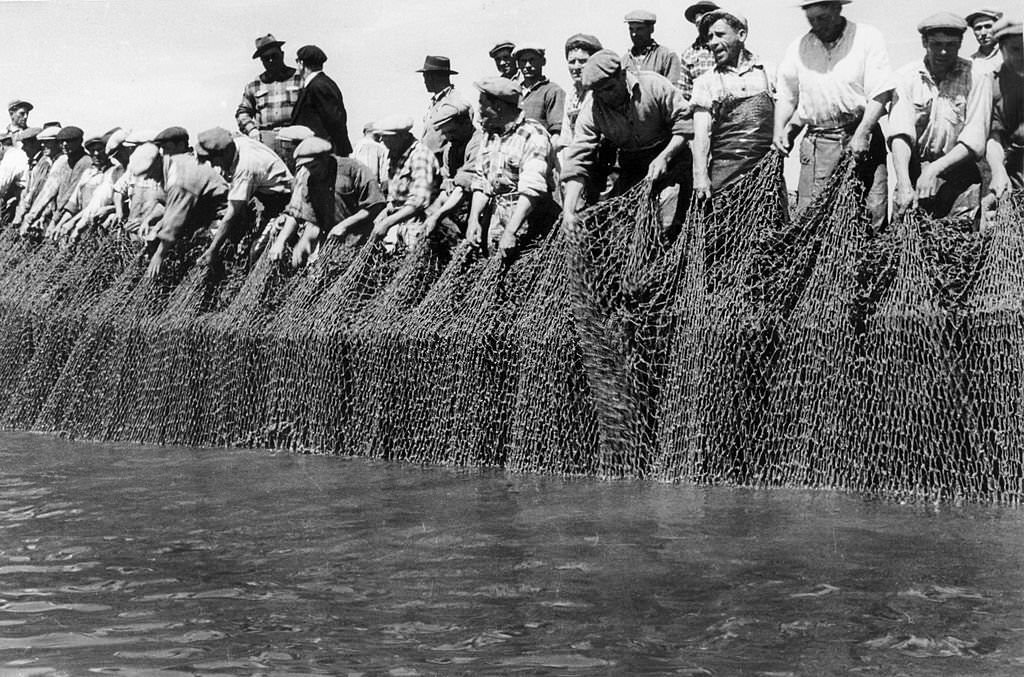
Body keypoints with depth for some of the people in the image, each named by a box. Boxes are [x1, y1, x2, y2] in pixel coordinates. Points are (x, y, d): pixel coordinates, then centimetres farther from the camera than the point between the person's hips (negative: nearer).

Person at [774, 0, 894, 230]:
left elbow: (880, 94, -6)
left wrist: (861, 134, -16)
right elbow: (786, 97, 19)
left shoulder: (868, 38, 0)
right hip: (816, 141, 2)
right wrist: (779, 131, 1)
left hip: (862, 136, -2)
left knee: (872, 215, -8)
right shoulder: (798, 48, 11)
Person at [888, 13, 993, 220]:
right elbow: (900, 135, -11)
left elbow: (974, 141, -9)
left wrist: (934, 170, -22)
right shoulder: (906, 76, 1)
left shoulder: (976, 78, -2)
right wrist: (904, 185, -25)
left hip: (960, 180, -1)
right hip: (913, 173, 1)